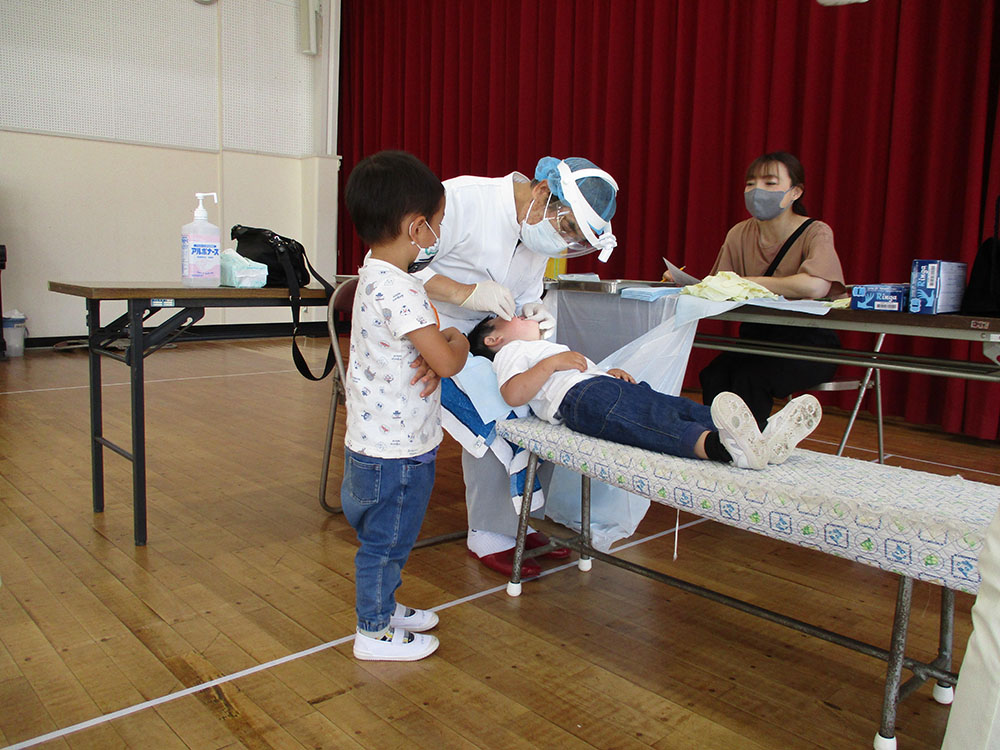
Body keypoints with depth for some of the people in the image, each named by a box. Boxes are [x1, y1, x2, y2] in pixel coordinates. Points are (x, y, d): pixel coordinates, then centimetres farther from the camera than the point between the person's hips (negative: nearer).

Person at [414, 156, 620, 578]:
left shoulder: (541, 232, 3)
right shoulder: (463, 199, -22)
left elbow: (525, 295, 13)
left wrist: (531, 312, -12)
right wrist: (467, 292, -32)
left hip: (484, 335, 8)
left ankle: (512, 522, 8)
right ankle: (491, 535, -7)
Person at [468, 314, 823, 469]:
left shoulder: (542, 348, 47)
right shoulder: (510, 350, 19)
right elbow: (513, 393, -3)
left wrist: (609, 372, 18)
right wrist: (553, 363, -9)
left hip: (604, 384, 9)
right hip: (578, 396, -9)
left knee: (681, 407, -17)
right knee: (649, 424, -37)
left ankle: (758, 439, -39)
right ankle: (722, 446, -64)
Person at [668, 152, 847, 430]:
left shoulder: (816, 233, -9)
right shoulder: (740, 234, 8)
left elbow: (815, 286, -29)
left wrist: (747, 282, -22)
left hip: (808, 344, -4)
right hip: (755, 338, 4)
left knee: (749, 378, -29)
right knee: (713, 376, -23)